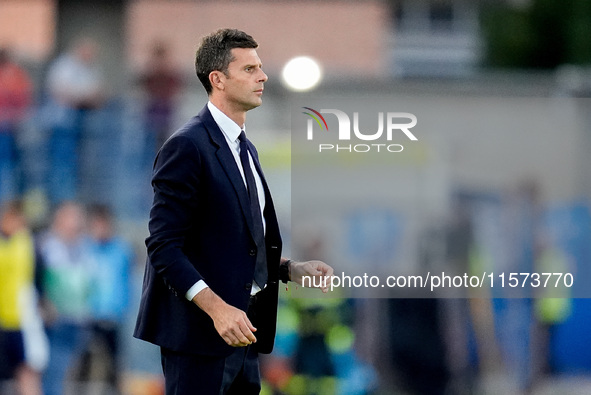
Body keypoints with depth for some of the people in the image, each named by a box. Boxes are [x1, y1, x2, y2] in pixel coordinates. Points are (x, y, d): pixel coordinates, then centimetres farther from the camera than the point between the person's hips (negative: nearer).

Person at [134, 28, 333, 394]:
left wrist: (292, 269, 8)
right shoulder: (187, 147, -11)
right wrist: (217, 308, -25)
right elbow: (164, 247, -17)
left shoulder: (245, 149, 18)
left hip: (241, 331, 9)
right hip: (199, 334, -9)